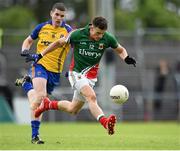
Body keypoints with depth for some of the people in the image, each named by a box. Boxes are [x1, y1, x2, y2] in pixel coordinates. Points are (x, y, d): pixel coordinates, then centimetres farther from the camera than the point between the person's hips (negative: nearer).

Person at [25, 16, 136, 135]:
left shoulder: (107, 38, -9)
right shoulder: (78, 34, -14)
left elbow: (121, 50, 8)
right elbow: (59, 43, 1)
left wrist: (126, 58, -15)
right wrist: (41, 55, 2)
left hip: (91, 76, 5)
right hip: (76, 73, -4)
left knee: (73, 109, 12)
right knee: (91, 97, -31)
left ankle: (48, 104, 36)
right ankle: (105, 122, -50)